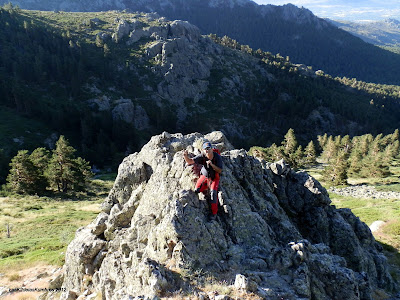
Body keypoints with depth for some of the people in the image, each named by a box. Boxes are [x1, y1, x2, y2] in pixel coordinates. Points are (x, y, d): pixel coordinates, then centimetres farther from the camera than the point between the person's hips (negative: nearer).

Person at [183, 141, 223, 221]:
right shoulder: (202, 156, -19)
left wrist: (212, 164, -34)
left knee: (213, 192, -23)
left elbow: (219, 171, -18)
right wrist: (186, 156, -50)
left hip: (214, 178, -3)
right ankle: (206, 187, 26)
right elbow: (190, 161, -27)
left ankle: (214, 212, -8)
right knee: (197, 190, -11)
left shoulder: (217, 157, -21)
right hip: (204, 176, 3)